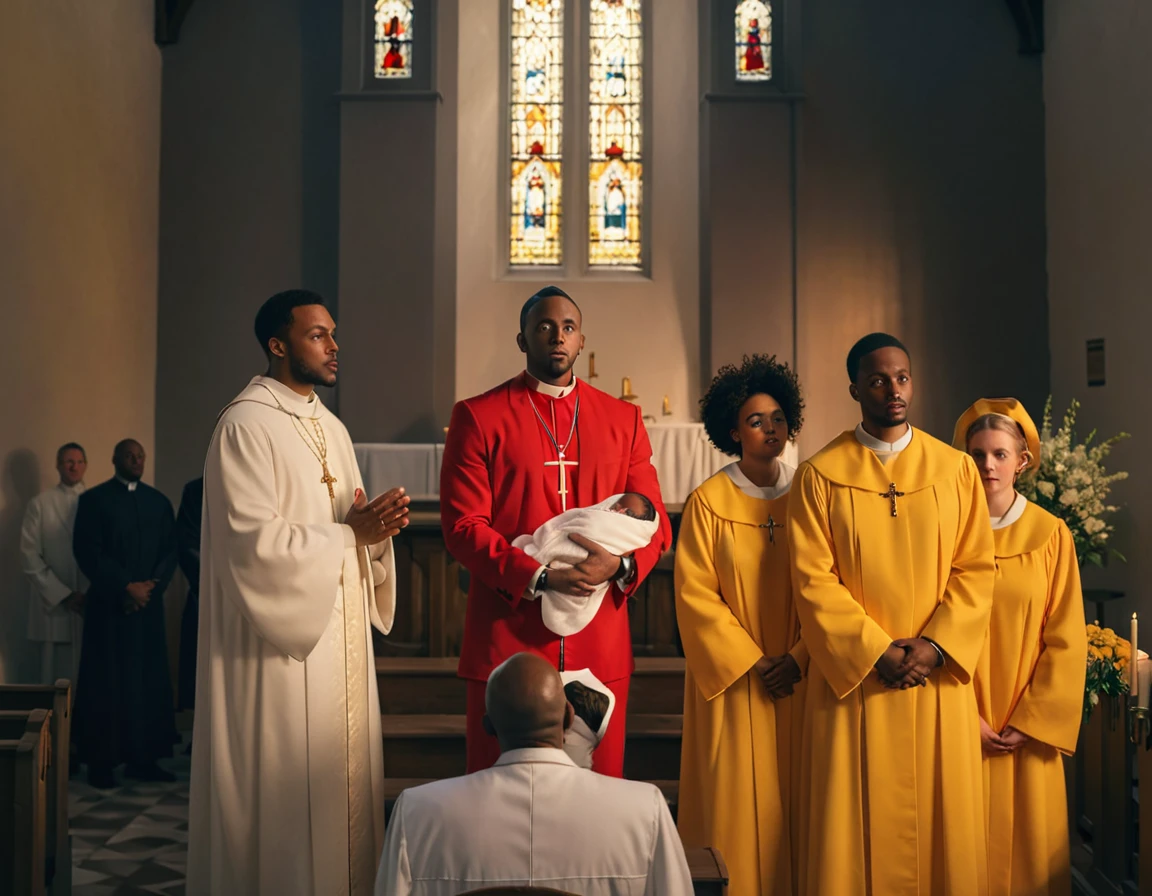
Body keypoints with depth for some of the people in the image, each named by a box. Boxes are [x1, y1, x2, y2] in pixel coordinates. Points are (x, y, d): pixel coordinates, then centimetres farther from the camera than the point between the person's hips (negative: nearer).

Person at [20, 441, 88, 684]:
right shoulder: (40, 504, 2)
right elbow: (29, 557, -1)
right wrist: (63, 595, -8)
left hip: (92, 605, 1)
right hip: (54, 605, -1)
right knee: (55, 679, 1)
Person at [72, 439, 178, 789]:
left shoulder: (159, 501, 13)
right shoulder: (94, 499, 1)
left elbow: (170, 551, 9)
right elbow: (87, 552, -7)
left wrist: (150, 586, -7)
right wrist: (126, 587, -13)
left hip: (149, 605, 4)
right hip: (108, 605, -4)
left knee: (150, 681, 2)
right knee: (107, 683, -2)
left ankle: (143, 758, 7)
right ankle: (100, 762, 5)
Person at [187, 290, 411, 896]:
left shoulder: (332, 428, 15)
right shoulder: (246, 425, -11)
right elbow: (255, 540, -19)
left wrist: (377, 528, -5)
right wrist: (350, 533, -15)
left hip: (341, 640, 8)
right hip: (283, 644, -8)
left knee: (342, 773, 11)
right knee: (287, 787, -1)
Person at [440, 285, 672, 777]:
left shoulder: (623, 419, 11)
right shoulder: (477, 417, 3)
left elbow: (654, 521, 9)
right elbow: (463, 526, -4)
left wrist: (619, 566, -12)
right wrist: (540, 578, -17)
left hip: (600, 647, 3)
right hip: (506, 641, -2)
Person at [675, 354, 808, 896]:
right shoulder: (709, 502, -4)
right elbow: (696, 595, -7)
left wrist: (800, 658, -10)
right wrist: (750, 663, -12)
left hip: (799, 679, 2)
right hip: (736, 683, -2)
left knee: (797, 797, 7)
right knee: (745, 799, 2)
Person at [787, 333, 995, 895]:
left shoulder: (955, 469, 5)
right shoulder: (820, 475, -1)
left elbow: (977, 568, 2)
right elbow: (813, 579, -6)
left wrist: (935, 646, -10)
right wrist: (875, 652, -13)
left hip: (938, 678, 2)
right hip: (852, 677, -2)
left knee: (941, 820, 9)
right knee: (857, 826, 4)